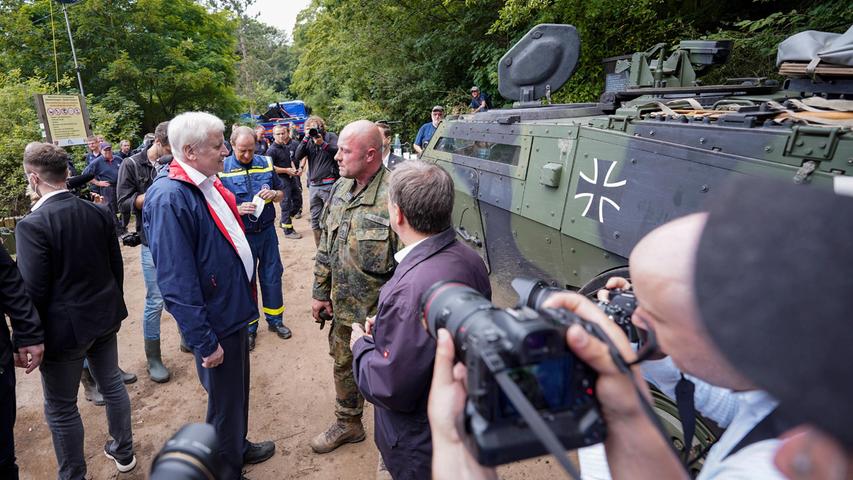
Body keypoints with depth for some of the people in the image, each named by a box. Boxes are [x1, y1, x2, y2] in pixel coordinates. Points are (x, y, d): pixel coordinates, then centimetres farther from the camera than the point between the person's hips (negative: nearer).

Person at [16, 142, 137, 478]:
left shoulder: (32, 225, -20)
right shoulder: (100, 213, -3)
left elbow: (33, 290, -17)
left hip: (63, 327, -6)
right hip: (105, 316, 6)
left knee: (61, 408, 12)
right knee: (112, 385, 21)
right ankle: (123, 452, 39)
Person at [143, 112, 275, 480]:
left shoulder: (209, 184, 5)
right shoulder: (170, 198, -24)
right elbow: (176, 283, -25)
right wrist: (205, 341, -21)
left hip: (234, 309, 8)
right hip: (214, 322, -8)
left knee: (238, 390, 25)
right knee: (224, 401, 12)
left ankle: (238, 447, 48)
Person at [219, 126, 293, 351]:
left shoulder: (265, 163, 1)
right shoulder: (222, 169, -9)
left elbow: (281, 193, 10)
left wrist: (274, 193, -12)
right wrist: (238, 209, -24)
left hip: (267, 231, 3)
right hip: (241, 235, -3)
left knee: (272, 277, 14)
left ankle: (275, 319, 33)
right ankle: (249, 327, 29)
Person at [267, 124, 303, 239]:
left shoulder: (285, 147, 11)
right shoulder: (272, 150, -13)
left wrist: (294, 169, 6)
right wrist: (286, 170, -18)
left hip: (291, 177, 8)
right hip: (281, 180, -8)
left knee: (298, 201, 14)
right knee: (286, 204, -2)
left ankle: (284, 222, 29)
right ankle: (288, 231, 8)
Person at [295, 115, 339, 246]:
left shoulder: (330, 136, 3)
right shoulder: (309, 140, 15)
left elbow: (339, 151, -12)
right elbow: (298, 156, 2)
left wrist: (323, 143, -21)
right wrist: (306, 138, -6)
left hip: (329, 185, -5)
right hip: (313, 185, 6)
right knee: (315, 221, 10)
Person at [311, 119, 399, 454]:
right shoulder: (340, 189, 2)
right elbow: (325, 246, 10)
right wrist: (320, 292, 11)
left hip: (381, 313, -7)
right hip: (341, 305, 7)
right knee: (342, 364, 24)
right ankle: (347, 424, 50)